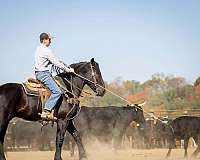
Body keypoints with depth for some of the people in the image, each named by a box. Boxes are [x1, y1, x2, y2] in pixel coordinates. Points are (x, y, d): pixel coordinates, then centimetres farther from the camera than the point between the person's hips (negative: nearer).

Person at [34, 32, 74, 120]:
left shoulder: (38, 49, 14)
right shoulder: (46, 50, -15)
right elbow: (56, 63, -14)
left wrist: (58, 62, 15)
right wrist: (68, 70, -3)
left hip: (38, 73, 11)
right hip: (43, 73, -11)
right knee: (57, 92, -18)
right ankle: (46, 112, -28)